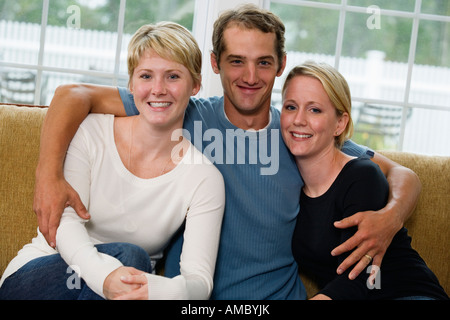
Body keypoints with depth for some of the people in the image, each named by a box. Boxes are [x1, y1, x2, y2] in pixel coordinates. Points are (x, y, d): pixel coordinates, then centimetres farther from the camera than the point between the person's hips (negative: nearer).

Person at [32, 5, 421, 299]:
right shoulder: (187, 119, 0)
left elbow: (401, 174, 9)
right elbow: (74, 95, -2)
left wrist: (390, 217, -14)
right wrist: (49, 174, -18)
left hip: (280, 294, 1)